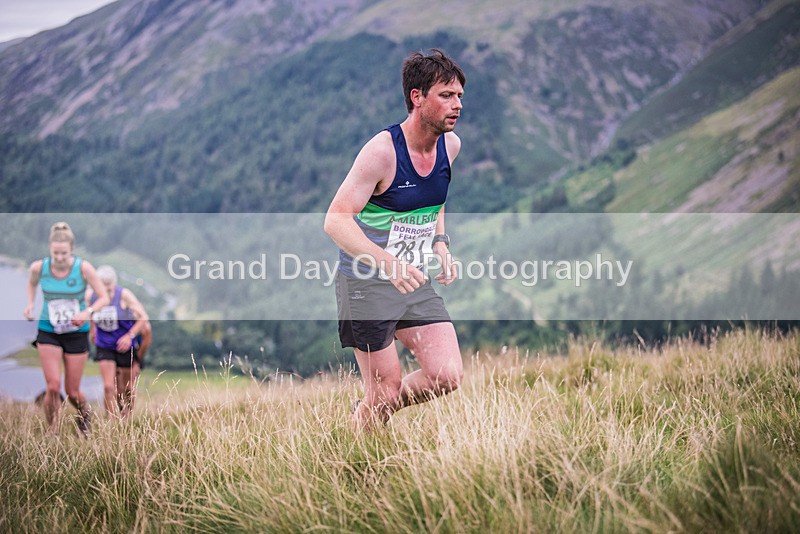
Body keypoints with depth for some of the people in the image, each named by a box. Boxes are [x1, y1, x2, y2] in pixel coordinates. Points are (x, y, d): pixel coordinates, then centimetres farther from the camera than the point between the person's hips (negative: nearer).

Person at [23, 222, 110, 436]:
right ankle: (52, 434, 2)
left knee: (72, 392, 6)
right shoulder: (39, 267, -12)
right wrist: (30, 304, -3)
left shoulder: (83, 268, -17)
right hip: (48, 332, 1)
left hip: (77, 333, -1)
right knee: (53, 387, -15)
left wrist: (88, 312, -28)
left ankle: (85, 413, 41)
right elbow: (31, 283, 13)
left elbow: (104, 297, -11)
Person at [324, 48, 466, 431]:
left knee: (447, 377, -6)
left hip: (415, 281, 6)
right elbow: (335, 220, -25)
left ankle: (369, 408, 21)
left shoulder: (450, 145, 1)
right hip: (366, 284, -6)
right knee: (386, 392, -3)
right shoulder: (382, 151, -21)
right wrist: (388, 262, -38)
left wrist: (440, 242, 5)